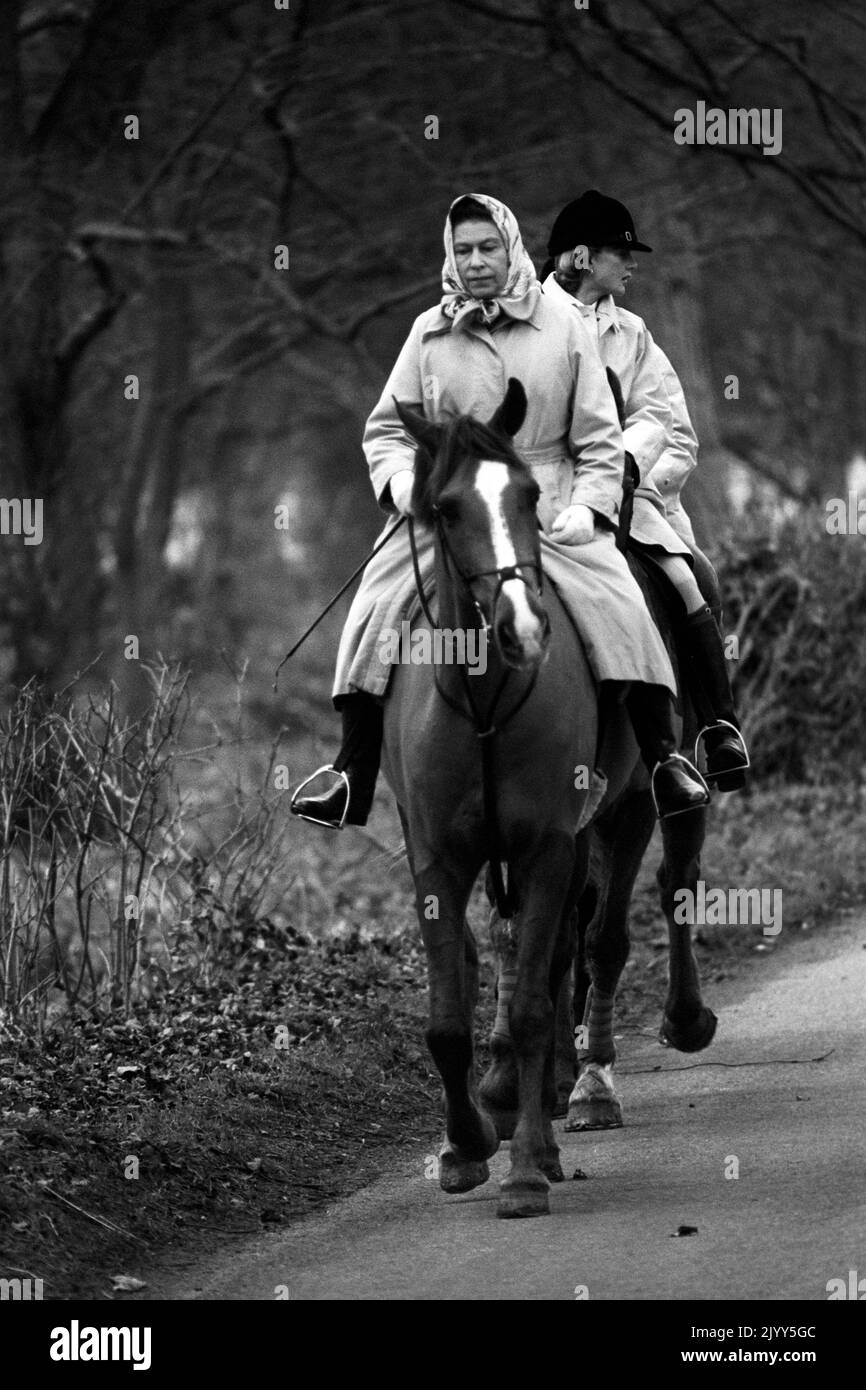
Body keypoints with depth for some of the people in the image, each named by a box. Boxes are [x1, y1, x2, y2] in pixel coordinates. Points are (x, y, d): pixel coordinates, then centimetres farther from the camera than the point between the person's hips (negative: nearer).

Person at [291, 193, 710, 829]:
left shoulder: (563, 327, 7)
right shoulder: (428, 334, 10)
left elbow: (599, 436, 7)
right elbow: (388, 427, 13)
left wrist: (588, 505, -8)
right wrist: (402, 478, -7)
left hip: (549, 508, -1)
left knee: (618, 605, -22)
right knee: (376, 606, -18)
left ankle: (664, 758, -16)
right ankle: (353, 778, -13)